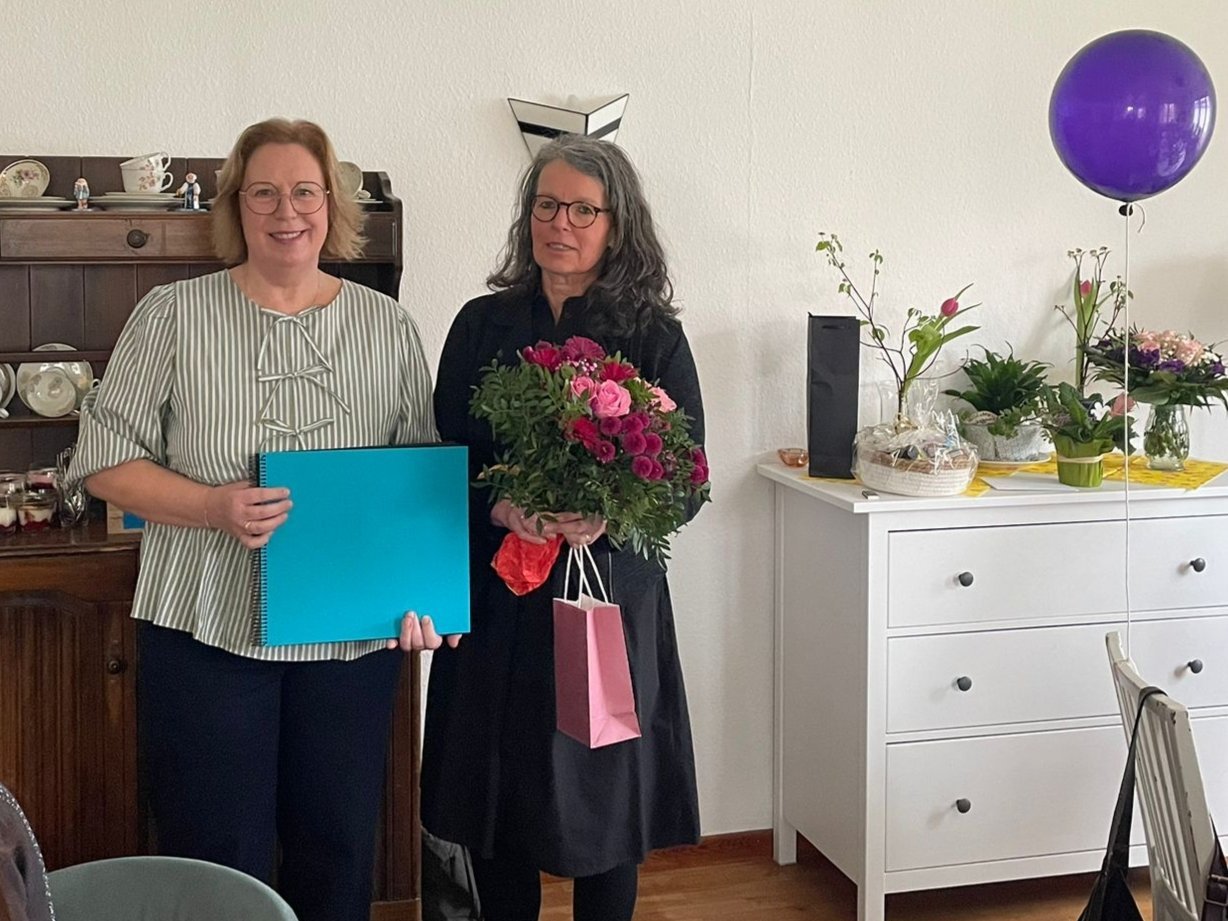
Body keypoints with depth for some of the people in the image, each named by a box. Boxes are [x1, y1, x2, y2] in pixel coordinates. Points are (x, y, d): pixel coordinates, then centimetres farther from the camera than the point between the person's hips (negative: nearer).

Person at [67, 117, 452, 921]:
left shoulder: (387, 326, 6)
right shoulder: (174, 315, -1)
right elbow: (106, 462, -2)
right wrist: (214, 508, -19)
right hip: (207, 634, -2)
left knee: (341, 854, 13)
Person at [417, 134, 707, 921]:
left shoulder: (655, 337, -2)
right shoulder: (483, 326, 4)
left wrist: (609, 518, -22)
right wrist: (499, 508, -17)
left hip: (611, 596, -2)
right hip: (498, 599, 2)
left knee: (607, 800, 8)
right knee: (498, 802, 9)